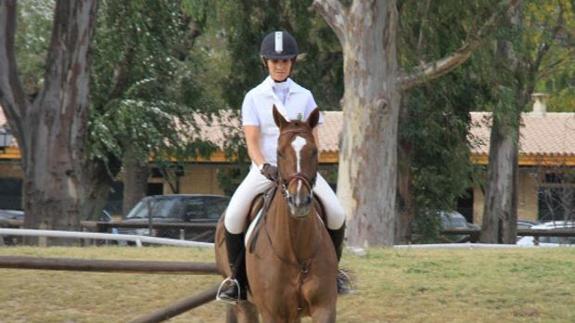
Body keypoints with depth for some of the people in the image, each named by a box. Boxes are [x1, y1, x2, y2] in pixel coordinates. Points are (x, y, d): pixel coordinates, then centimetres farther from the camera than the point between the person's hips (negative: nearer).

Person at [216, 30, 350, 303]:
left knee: (336, 213, -20)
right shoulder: (254, 97, 3)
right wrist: (265, 167, -23)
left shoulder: (304, 97, 8)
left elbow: (313, 140, 5)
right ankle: (236, 276, -8)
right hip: (265, 168, -1)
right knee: (234, 214, -25)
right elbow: (252, 142, -4)